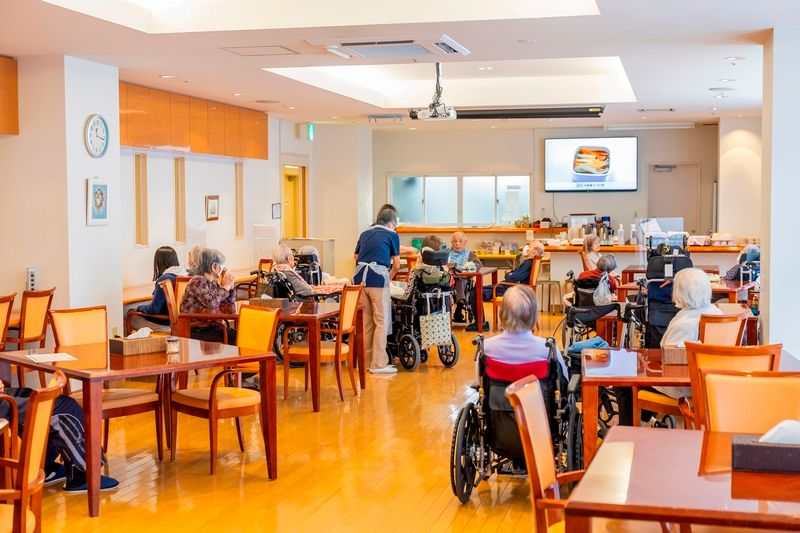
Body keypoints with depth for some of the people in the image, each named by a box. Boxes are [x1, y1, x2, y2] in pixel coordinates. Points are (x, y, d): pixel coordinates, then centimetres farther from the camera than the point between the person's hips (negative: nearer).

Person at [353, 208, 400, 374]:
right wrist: (389, 278, 32)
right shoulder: (392, 235, 8)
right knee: (382, 322, -1)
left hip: (359, 278, 6)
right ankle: (378, 364, -3)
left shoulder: (364, 234, 21)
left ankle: (366, 360, 18)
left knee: (365, 322, 12)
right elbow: (396, 265, 12)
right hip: (378, 278, -5)